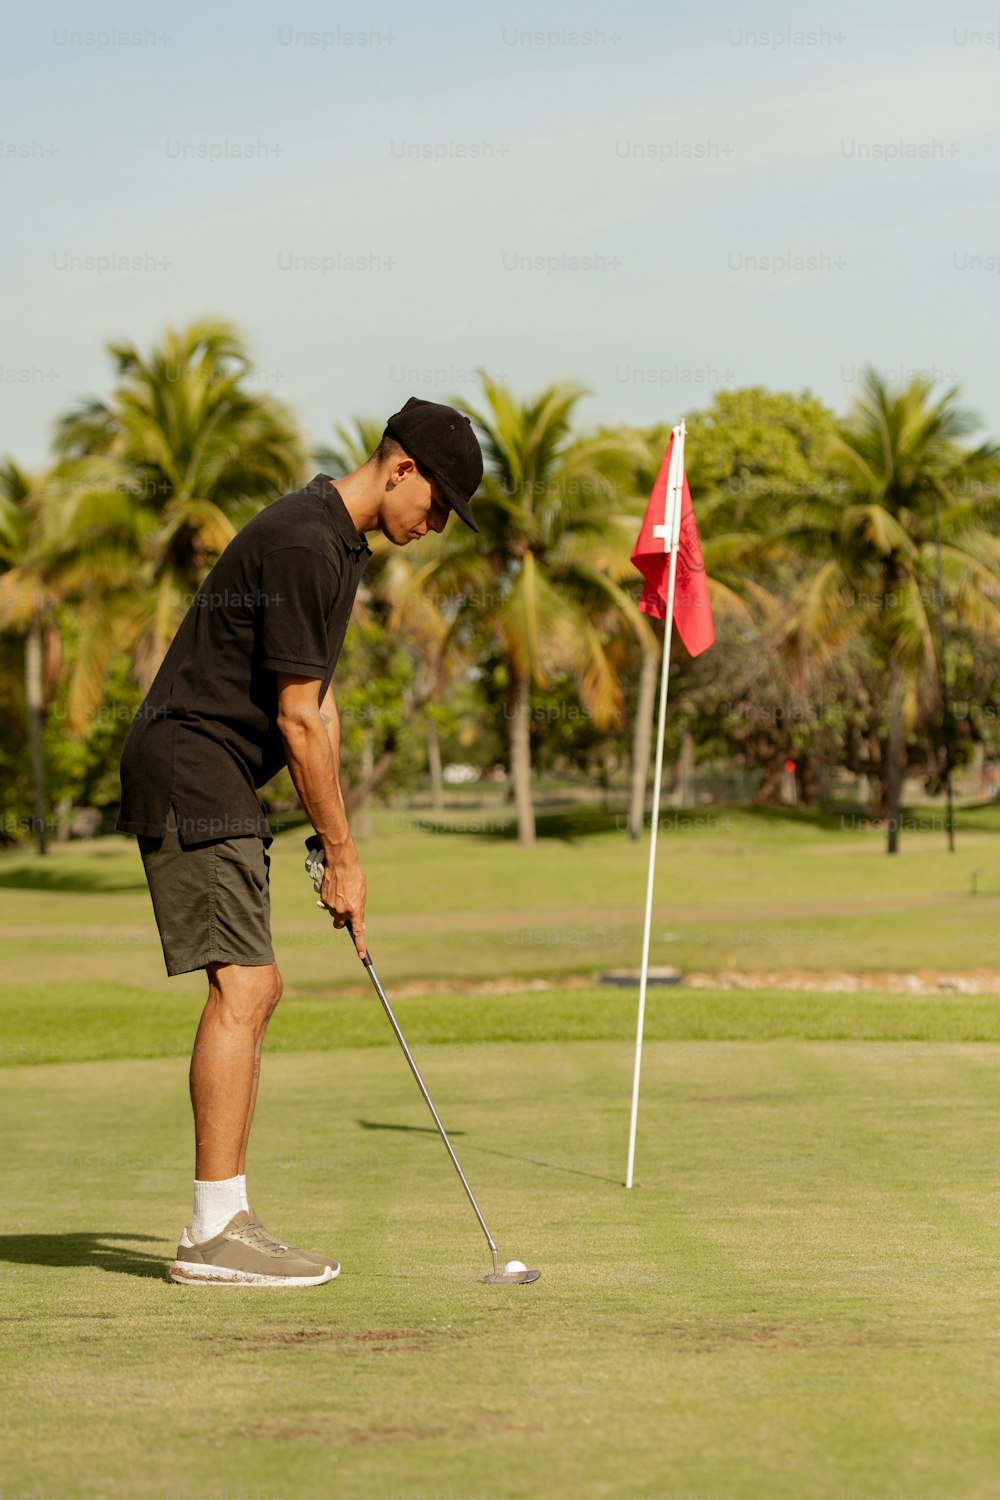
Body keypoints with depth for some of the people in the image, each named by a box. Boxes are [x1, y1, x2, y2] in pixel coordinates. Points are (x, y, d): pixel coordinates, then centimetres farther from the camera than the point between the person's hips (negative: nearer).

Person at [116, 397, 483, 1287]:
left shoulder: (339, 544, 14)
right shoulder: (304, 546, -19)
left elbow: (318, 702, 18)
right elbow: (297, 718, -18)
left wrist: (338, 842, 14)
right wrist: (342, 856, -11)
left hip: (219, 784, 11)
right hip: (190, 774, -11)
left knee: (254, 991, 10)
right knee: (241, 989, -13)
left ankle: (228, 1216, 12)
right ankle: (213, 1235, -11)